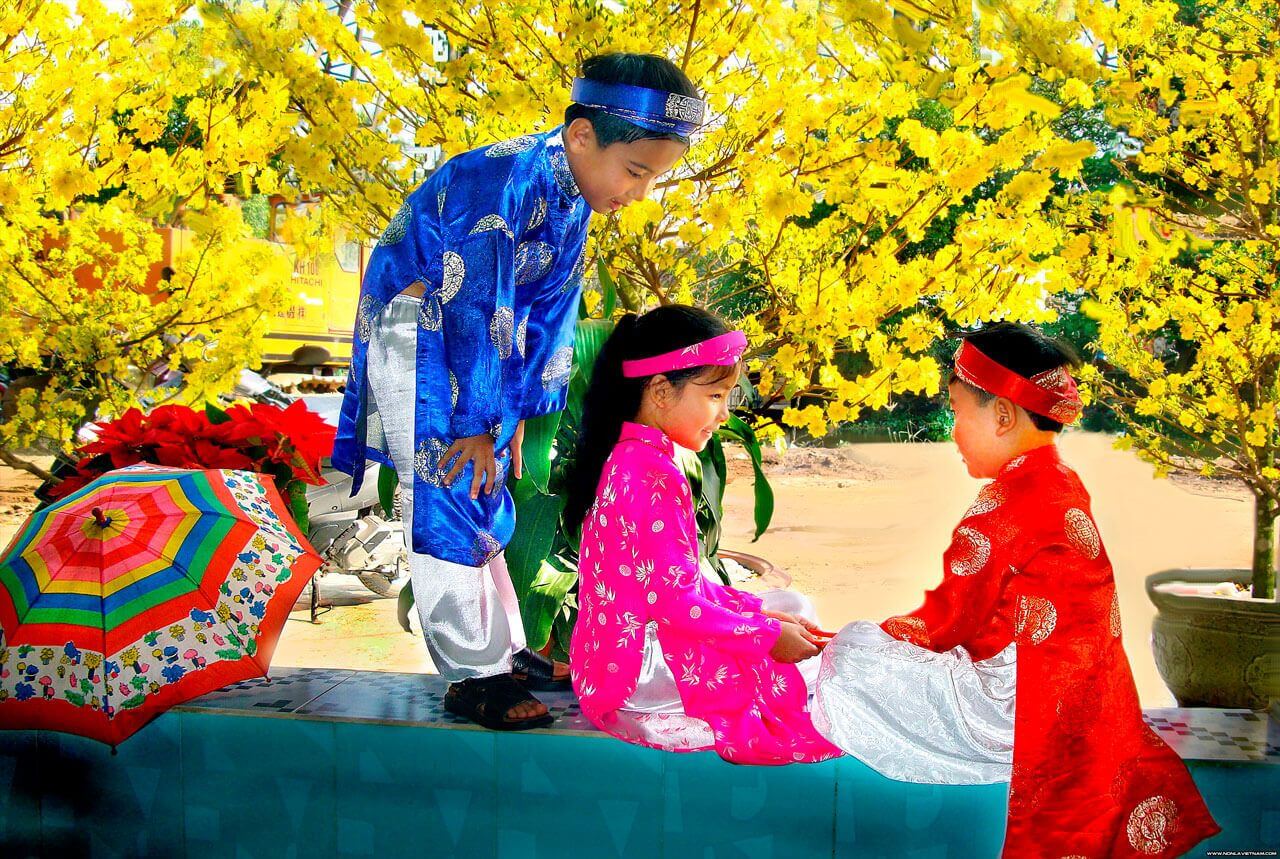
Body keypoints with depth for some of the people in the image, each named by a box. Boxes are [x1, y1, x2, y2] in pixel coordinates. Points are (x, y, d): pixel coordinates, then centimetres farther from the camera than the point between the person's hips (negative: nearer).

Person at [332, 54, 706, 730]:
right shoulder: (505, 180, -29)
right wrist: (477, 422, -21)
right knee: (449, 502, -10)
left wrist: (514, 414, 5)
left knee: (485, 504, 13)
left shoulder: (571, 200, 0)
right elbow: (474, 308, -27)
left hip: (470, 349, 9)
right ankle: (472, 677, -4)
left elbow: (547, 313, 7)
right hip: (412, 338, -9)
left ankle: (506, 652, 22)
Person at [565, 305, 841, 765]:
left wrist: (755, 609, 7)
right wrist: (768, 636, -17)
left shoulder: (629, 459, 11)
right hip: (645, 678, -11)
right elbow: (671, 599, -25)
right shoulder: (654, 478, -22)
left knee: (793, 607, 16)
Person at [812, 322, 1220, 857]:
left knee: (849, 656, -11)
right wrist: (913, 626, 13)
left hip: (1016, 704, -10)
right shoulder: (1062, 484, 10)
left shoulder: (1006, 503, -20)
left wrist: (893, 630, 7)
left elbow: (952, 619, -11)